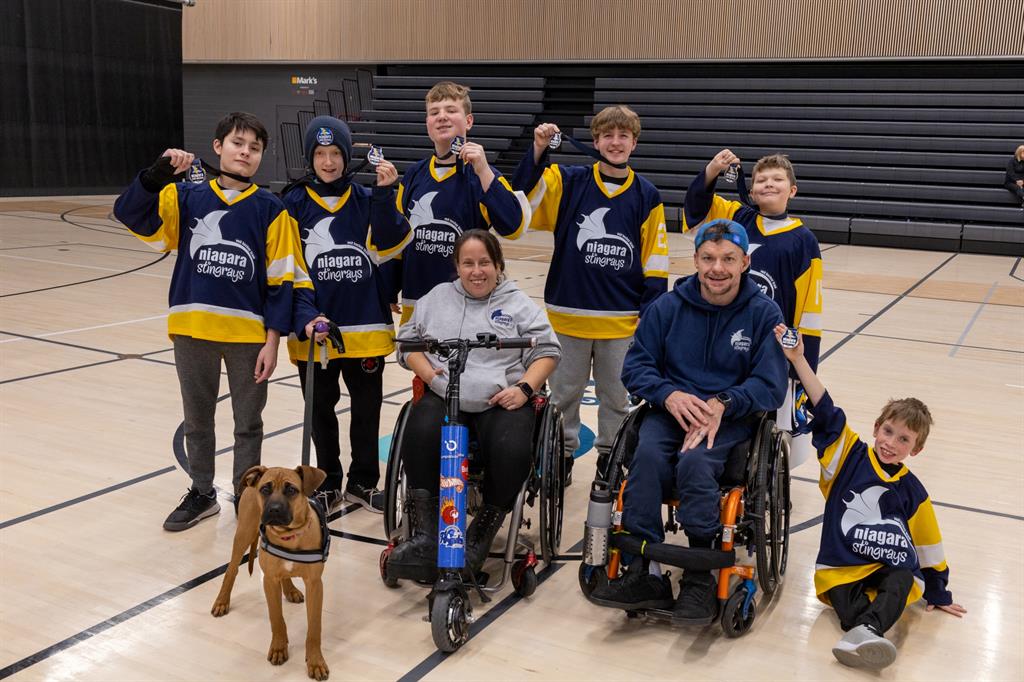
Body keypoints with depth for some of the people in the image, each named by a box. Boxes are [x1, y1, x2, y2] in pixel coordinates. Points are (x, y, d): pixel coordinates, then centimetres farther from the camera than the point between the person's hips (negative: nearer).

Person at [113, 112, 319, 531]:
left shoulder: (270, 210, -3)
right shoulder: (186, 198, 3)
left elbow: (282, 279, -4)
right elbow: (130, 213, -8)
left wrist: (274, 337, -8)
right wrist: (159, 173, -22)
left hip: (249, 334, -2)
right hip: (192, 329, 2)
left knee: (248, 423, 11)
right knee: (197, 420, 17)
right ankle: (201, 494, 34)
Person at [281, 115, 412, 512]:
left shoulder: (366, 201, 4)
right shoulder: (295, 204, 1)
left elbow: (384, 248, -10)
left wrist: (385, 195, -19)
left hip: (365, 325, 1)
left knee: (367, 406, 10)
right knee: (320, 409, 11)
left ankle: (363, 480, 26)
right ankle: (328, 483, 27)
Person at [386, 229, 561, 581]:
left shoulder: (519, 304, 14)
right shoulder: (437, 297, 21)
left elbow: (547, 351, 8)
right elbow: (408, 340, 18)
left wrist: (524, 387, -8)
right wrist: (425, 369, -2)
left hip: (502, 400, -1)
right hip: (443, 395, 2)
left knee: (513, 453, -32)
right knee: (419, 436, -32)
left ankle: (483, 532, -11)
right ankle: (426, 536, -23)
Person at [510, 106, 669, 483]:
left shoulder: (647, 196, 1)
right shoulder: (568, 182, -1)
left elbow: (655, 262, 3)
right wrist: (538, 152, -22)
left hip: (623, 319, 0)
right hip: (569, 313, 0)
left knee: (616, 396, 13)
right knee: (564, 392, 13)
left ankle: (611, 456, 29)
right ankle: (561, 453, 29)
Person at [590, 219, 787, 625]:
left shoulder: (764, 314, 0)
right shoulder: (668, 307, 6)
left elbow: (770, 386, -4)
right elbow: (636, 366, 4)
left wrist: (722, 403, -22)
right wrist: (668, 394, -17)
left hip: (732, 416, -2)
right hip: (671, 410, 2)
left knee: (695, 461, -33)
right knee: (647, 455, -30)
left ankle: (700, 580, -21)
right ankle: (645, 574, -28)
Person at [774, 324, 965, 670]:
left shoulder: (912, 492, 1)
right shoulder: (851, 455, 0)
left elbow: (929, 547, 11)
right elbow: (825, 412, -10)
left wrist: (938, 595, 15)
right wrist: (798, 359, -19)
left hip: (891, 568, -1)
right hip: (841, 565, 1)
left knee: (902, 578, -33)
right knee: (841, 594, -30)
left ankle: (867, 630, -53)